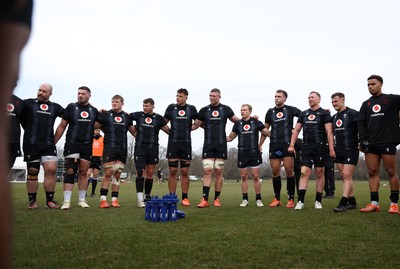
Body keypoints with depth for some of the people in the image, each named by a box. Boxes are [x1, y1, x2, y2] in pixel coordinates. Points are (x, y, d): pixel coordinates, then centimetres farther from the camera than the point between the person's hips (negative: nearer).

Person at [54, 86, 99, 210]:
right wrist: (53, 142, -3)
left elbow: (96, 126, 22)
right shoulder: (71, 107, 1)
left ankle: (82, 200, 15)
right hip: (71, 144, -3)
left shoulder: (94, 111, 9)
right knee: (70, 171, -10)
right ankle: (66, 201, -8)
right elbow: (62, 126, 2)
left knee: (83, 173, 7)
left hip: (87, 146, 3)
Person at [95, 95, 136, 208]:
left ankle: (114, 199, 10)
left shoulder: (126, 116, 13)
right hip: (109, 148, -3)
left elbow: (133, 131, 22)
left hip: (122, 149, 3)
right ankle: (103, 199, -2)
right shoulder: (105, 115, 3)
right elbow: (94, 126, 7)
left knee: (117, 174, 5)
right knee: (108, 173, -7)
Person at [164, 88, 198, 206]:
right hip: (173, 143, 0)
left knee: (185, 172, 3)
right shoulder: (171, 107, 7)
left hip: (186, 143, 0)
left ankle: (185, 198, 10)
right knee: (172, 172, 1)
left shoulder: (191, 109, 7)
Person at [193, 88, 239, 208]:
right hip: (208, 145, 0)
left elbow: (237, 121, 18)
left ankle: (217, 199, 12)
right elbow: (195, 125, 11)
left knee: (219, 172, 3)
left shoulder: (226, 109, 7)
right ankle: (204, 200, -8)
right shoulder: (204, 110, 8)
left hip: (221, 145, 0)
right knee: (207, 171, -7)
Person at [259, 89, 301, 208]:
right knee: (275, 171, 3)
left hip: (287, 144, -3)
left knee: (289, 170, -6)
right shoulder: (270, 112, 13)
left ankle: (291, 199, 2)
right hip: (274, 145, 3)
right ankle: (277, 199, 12)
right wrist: (260, 144, 13)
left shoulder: (290, 109, 4)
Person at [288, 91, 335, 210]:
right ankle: (300, 201, -8)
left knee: (319, 173, 4)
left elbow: (329, 132, -5)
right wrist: (291, 145, 4)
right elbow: (296, 130, 14)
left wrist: (331, 149, -12)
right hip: (306, 147, 3)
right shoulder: (304, 114, 15)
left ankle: (318, 201, 12)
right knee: (304, 173, -6)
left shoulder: (324, 114, 2)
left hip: (319, 147, -3)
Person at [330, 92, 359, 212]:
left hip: (351, 150, -7)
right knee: (344, 177, 8)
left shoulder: (352, 114, -7)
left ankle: (343, 203, -13)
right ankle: (352, 202, 16)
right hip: (339, 151, 7)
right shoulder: (334, 117, 13)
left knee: (347, 176, -11)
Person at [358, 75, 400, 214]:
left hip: (388, 142, -4)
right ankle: (374, 203, 3)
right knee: (372, 172, 1)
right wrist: (362, 140, 0)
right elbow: (361, 123, 12)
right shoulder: (366, 104, 17)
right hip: (370, 144, 4)